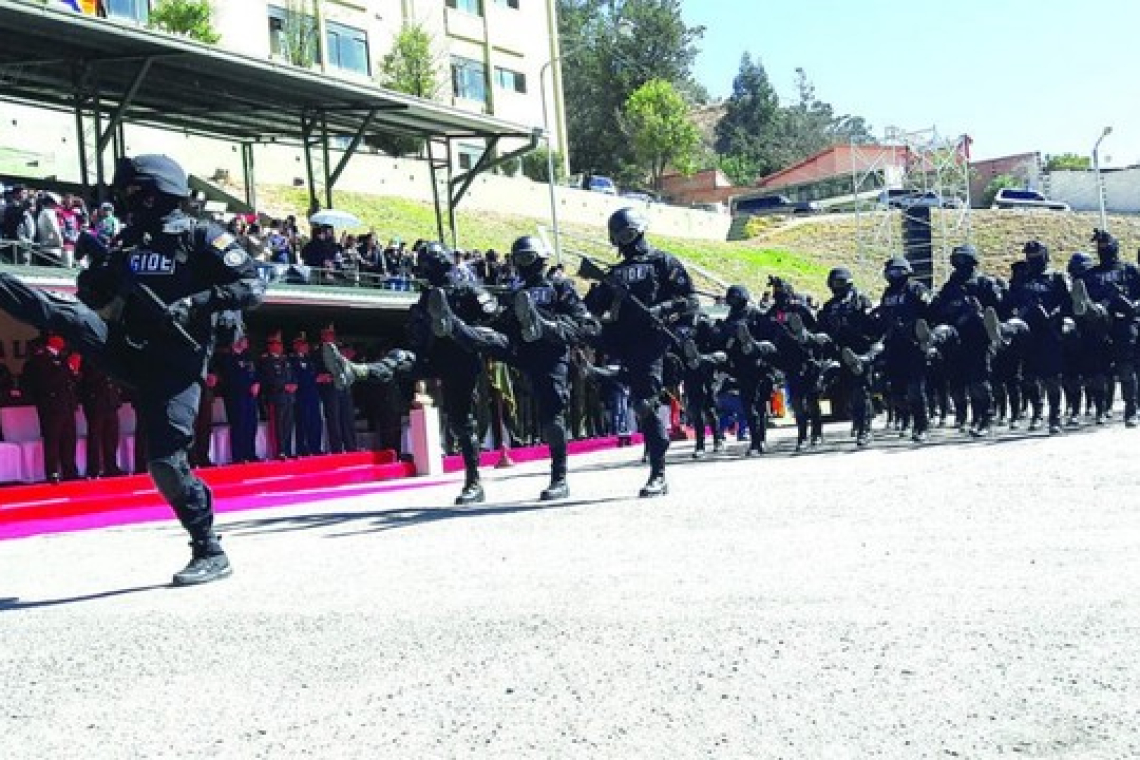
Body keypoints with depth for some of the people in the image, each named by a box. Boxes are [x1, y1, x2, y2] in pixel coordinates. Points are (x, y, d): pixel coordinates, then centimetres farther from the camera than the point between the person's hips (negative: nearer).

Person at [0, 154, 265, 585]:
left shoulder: (203, 239, -5)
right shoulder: (131, 244, 13)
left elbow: (251, 288, -14)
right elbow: (93, 298, 20)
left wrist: (192, 304, -23)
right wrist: (96, 264, 0)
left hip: (175, 366, -6)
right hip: (128, 352, 6)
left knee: (167, 461, -11)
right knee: (63, 314, -13)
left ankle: (210, 554, -1)